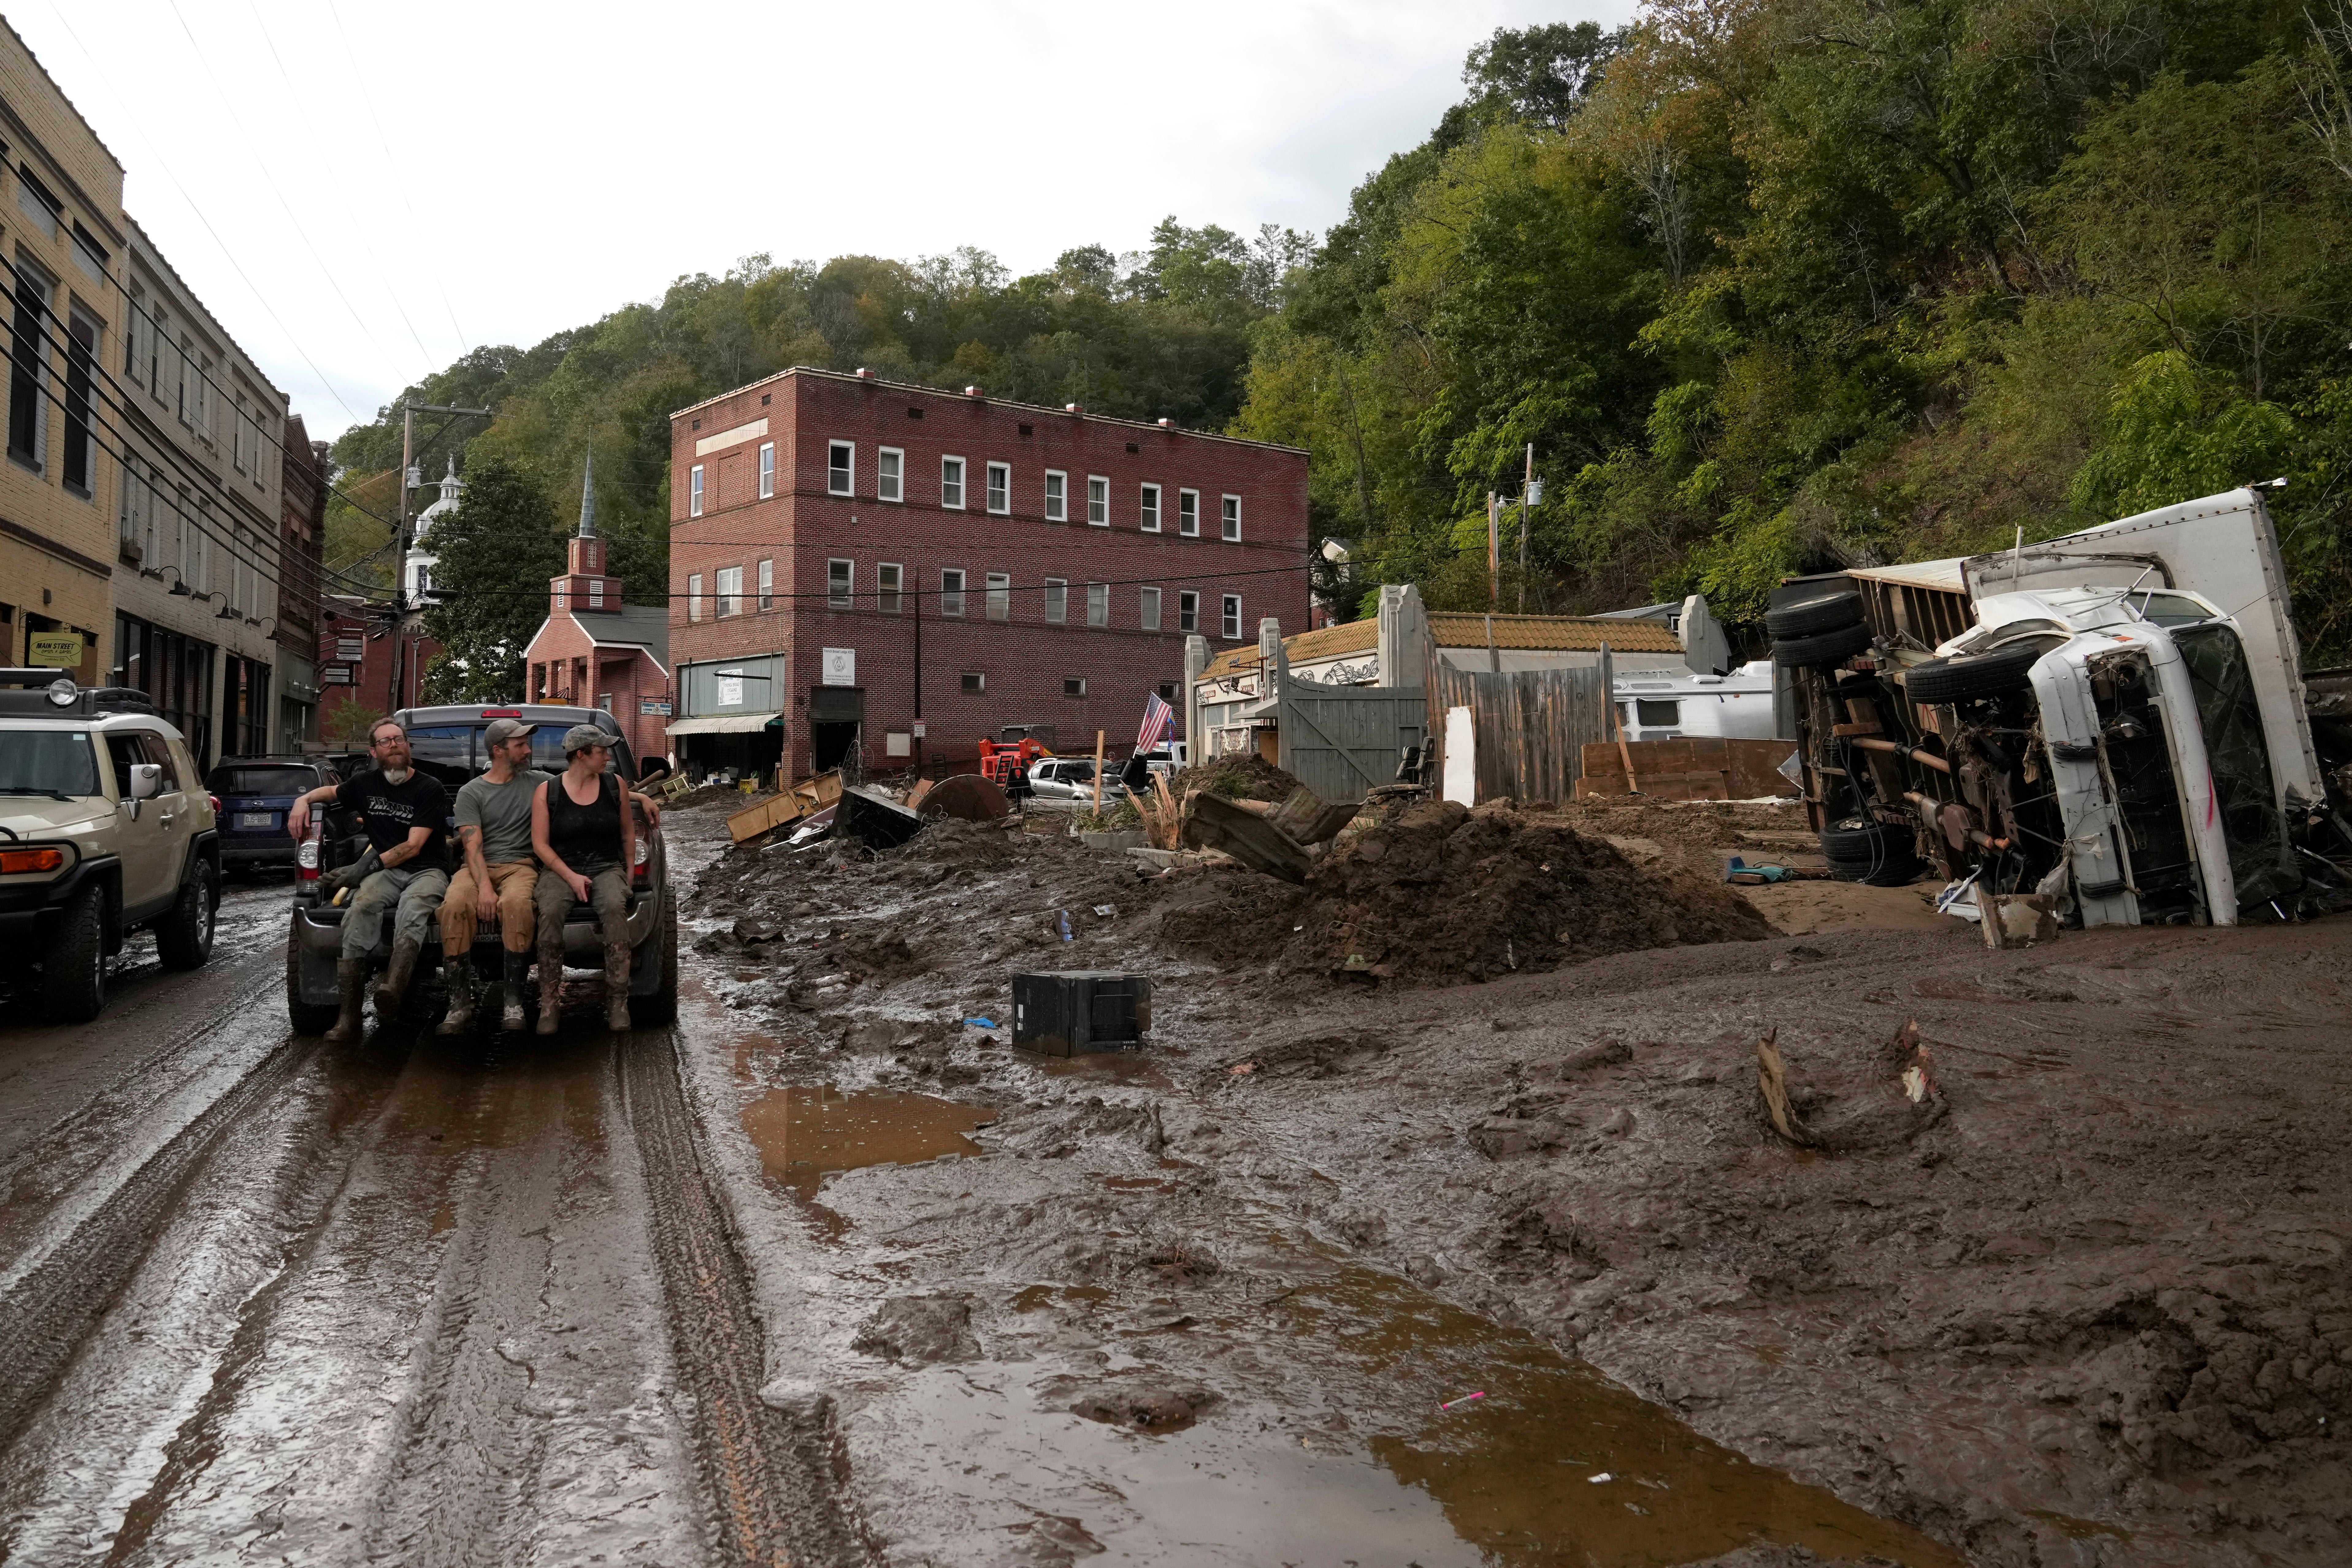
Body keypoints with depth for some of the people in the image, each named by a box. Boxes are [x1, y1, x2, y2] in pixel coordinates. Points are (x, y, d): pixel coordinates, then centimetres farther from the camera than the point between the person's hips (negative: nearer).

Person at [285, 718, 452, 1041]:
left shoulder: (430, 790, -1)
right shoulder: (367, 784, 14)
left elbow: (413, 847, -8)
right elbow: (330, 791, 37)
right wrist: (303, 801, 15)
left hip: (427, 871, -3)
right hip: (386, 871, 3)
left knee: (413, 905, -39)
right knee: (361, 907, -32)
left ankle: (392, 990, -67)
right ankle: (348, 1017, -40)